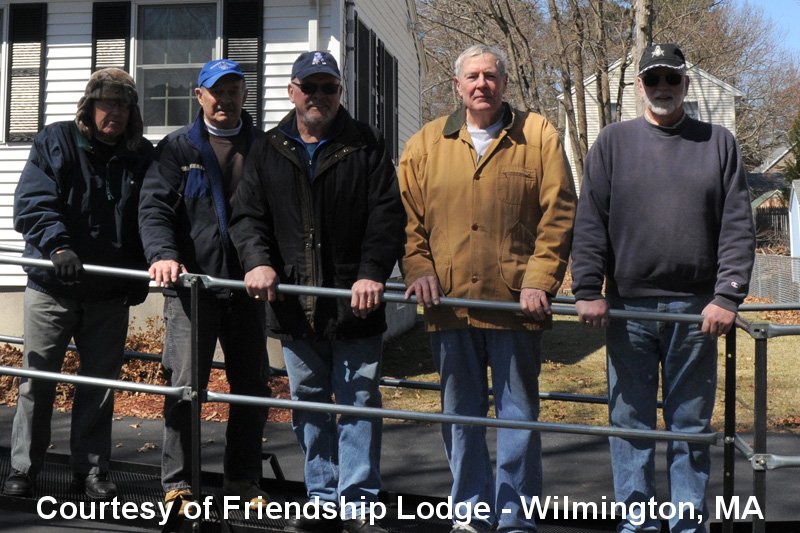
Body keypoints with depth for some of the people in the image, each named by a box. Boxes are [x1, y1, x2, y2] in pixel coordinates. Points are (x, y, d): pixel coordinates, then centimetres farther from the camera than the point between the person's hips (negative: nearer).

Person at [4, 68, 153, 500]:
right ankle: (23, 469, 15)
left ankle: (92, 470, 19)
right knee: (36, 380, 3)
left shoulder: (142, 156, 6)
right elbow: (31, 202, -10)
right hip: (51, 287, -2)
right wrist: (58, 246, -26)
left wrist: (143, 273, 3)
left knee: (100, 384, 8)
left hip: (111, 292, 2)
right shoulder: (55, 142, 0)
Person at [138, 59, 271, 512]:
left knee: (253, 387, 7)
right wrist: (163, 254, -20)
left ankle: (244, 482, 20)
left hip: (246, 286, 2)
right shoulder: (177, 148, 8)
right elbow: (155, 207, -2)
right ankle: (178, 484, 6)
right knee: (185, 385, -5)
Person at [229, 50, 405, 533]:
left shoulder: (366, 145, 2)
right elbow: (248, 215, 9)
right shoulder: (269, 151, 11)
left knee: (358, 403, 0)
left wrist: (373, 273, -18)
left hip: (356, 302, -3)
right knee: (309, 404, 11)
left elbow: (387, 216, -5)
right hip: (294, 304, 4)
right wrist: (259, 261, -10)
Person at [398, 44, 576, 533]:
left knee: (518, 414, 6)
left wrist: (539, 281, -10)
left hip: (516, 304, -2)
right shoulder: (426, 144, 9)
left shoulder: (539, 137, 2)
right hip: (449, 304, 3)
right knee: (460, 414, 12)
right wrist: (419, 269, -5)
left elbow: (558, 216, -2)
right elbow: (409, 217, 10)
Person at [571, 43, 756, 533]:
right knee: (631, 423, 6)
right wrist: (589, 290, -8)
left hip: (696, 308, 0)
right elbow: (590, 222, 2)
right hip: (628, 307, 0)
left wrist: (727, 296, -9)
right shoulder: (614, 142, 8)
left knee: (691, 425, 7)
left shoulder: (718, 143, 8)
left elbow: (738, 227, 1)